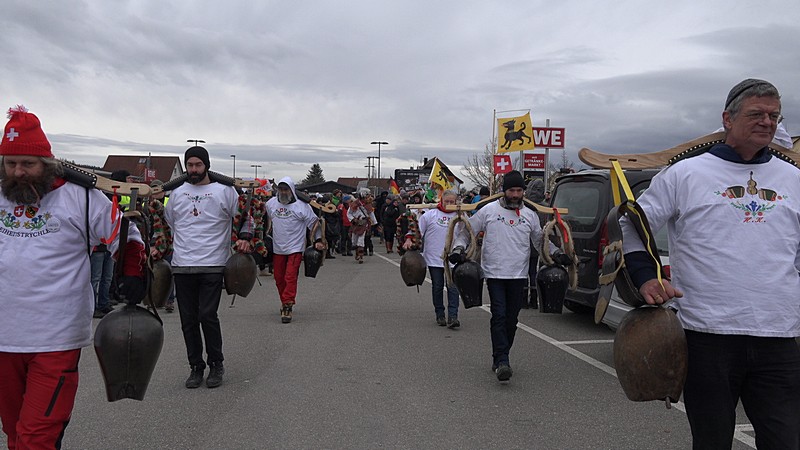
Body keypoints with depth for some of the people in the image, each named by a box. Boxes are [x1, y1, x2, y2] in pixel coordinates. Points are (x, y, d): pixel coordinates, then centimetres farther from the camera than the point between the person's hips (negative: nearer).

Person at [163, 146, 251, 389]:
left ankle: (216, 364, 9)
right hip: (182, 266, 4)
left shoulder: (225, 191, 1)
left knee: (207, 316, -10)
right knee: (188, 320, 6)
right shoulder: (176, 193, 13)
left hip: (213, 266, -4)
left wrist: (246, 240, -5)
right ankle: (196, 366, 20)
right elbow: (167, 224, 27)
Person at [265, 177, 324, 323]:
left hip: (295, 248, -5)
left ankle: (287, 306, -8)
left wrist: (318, 240, -9)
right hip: (277, 248, 5)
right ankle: (285, 302, 30)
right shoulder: (271, 203, 5)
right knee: (278, 278, 11)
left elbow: (314, 223, -2)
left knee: (290, 277, -12)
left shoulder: (302, 206, -8)